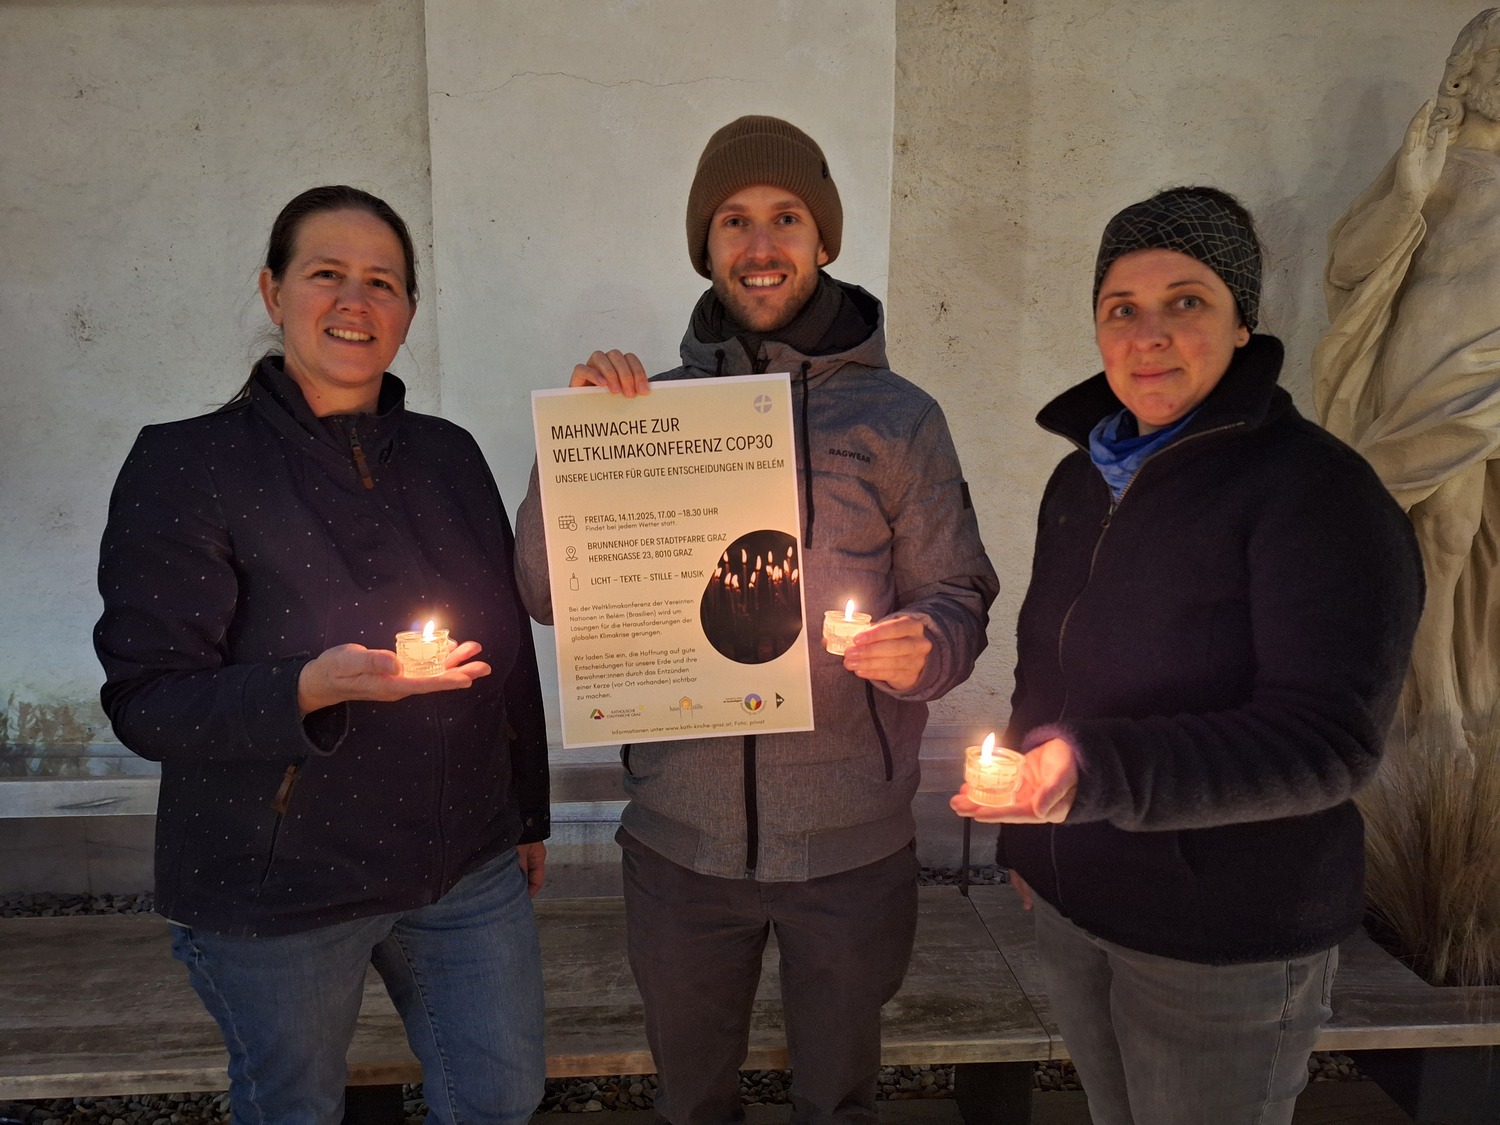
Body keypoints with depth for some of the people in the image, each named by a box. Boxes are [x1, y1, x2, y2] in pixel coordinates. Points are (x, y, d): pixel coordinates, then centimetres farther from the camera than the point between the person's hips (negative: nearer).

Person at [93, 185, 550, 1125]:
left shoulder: (449, 456, 3)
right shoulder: (184, 465, -10)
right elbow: (144, 701, -14)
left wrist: (529, 814, 13)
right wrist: (312, 688, -31)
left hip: (468, 869, 4)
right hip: (274, 894, -3)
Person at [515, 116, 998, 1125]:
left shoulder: (899, 417, -4)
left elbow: (960, 598, -1)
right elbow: (550, 597, -4)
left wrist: (924, 646, -24)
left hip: (853, 847, -1)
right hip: (680, 839, 2)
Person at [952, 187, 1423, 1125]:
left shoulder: (1315, 487, -17)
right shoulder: (1081, 479, 4)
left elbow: (1329, 742, -24)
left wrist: (1097, 772, -36)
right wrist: (1026, 829, 16)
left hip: (1228, 943, -6)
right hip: (1071, 903, 6)